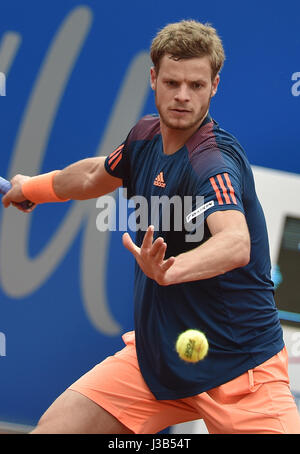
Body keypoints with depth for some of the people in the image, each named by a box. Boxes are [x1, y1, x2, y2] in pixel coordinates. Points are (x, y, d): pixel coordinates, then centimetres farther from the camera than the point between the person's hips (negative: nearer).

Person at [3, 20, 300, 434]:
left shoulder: (214, 161, -23)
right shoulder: (146, 136, 1)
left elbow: (236, 243, -43)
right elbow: (98, 175, 26)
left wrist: (170, 271, -60)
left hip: (239, 363, -6)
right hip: (155, 352, 6)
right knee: (53, 429, -4)